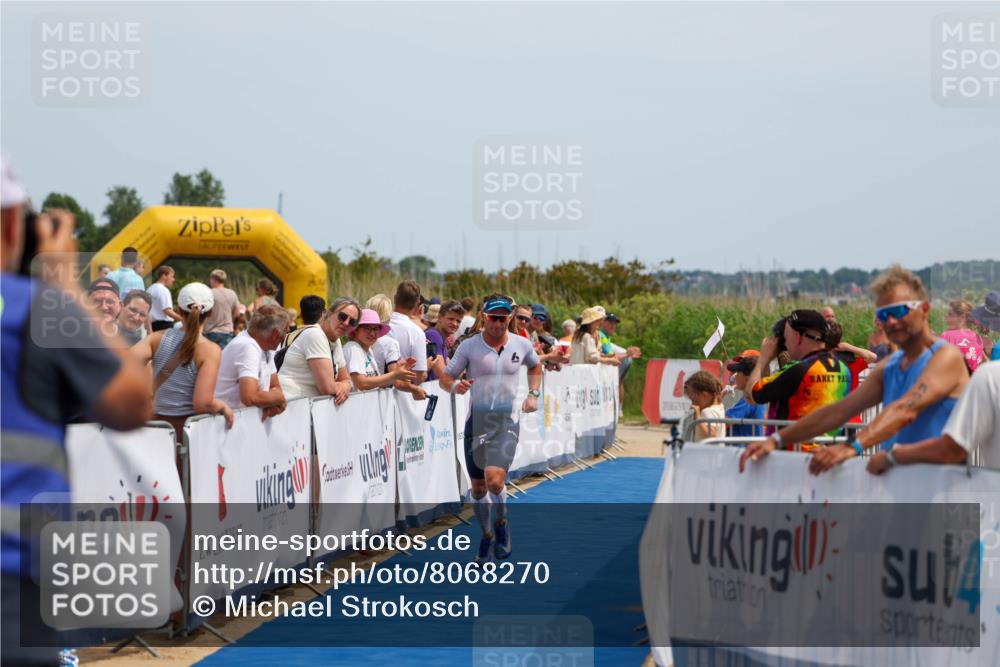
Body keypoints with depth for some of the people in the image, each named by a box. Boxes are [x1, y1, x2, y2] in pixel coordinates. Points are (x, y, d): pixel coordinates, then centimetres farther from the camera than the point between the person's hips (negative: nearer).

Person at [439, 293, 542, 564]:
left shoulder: (522, 345, 3)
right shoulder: (469, 346, -3)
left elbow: (535, 366, 24)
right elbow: (445, 377, 1)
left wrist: (533, 394, 11)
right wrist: (455, 385, -21)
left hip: (507, 421, -1)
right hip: (477, 419, 1)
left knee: (494, 478, -20)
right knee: (478, 487, 7)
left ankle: (502, 523, 8)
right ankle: (487, 536, 29)